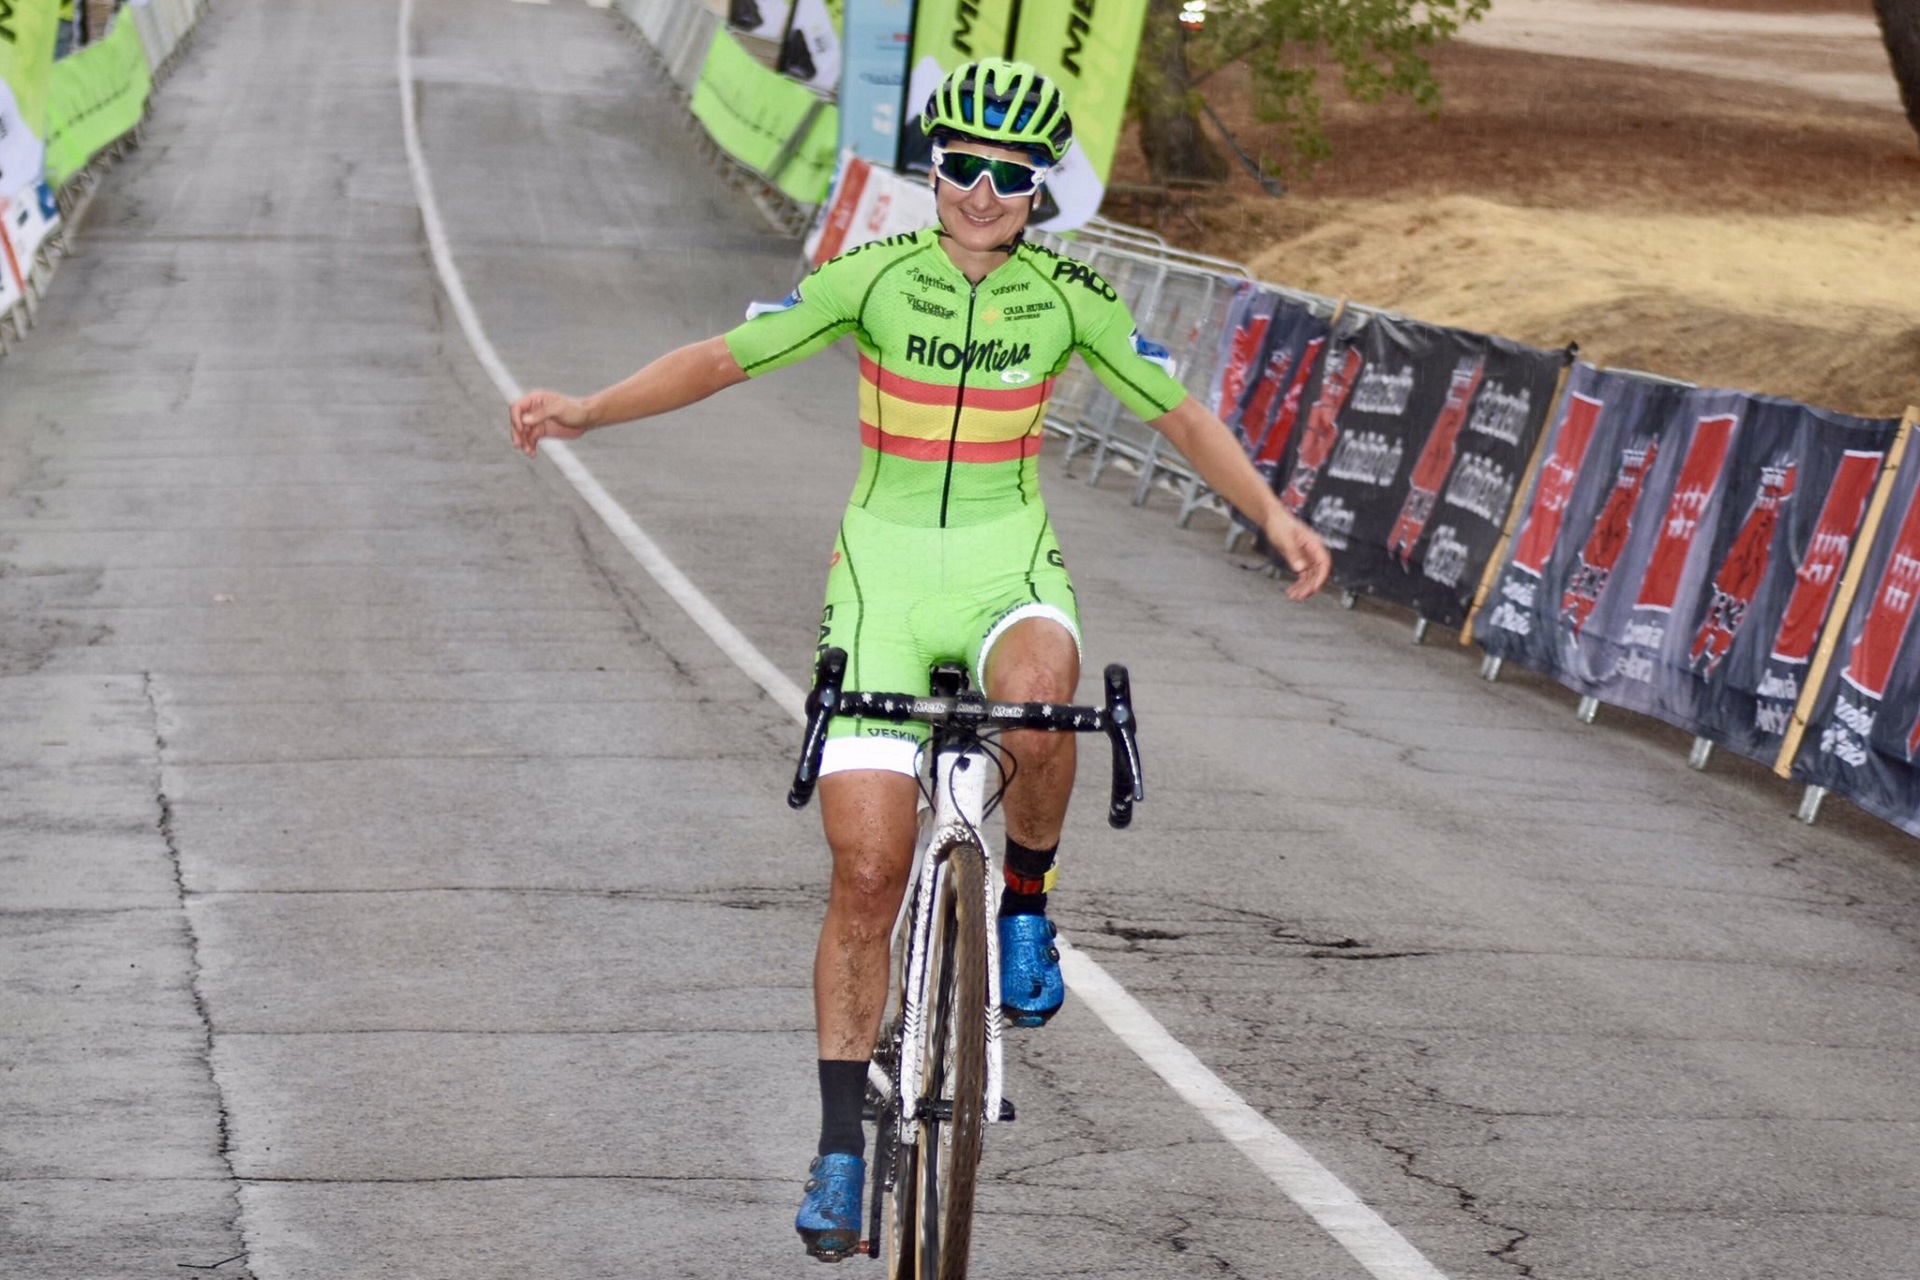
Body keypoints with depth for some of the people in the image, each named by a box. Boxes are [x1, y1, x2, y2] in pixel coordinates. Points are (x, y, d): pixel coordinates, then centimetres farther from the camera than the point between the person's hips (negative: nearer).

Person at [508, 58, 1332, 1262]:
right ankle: (842, 1145, 4)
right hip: (885, 572, 0)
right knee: (868, 872, -6)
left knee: (1040, 697, -37)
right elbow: (721, 358, -4)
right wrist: (588, 410, -16)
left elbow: (1180, 412, 4)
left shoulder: (1067, 295, -2)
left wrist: (1273, 513, -8)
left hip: (1010, 564, 0)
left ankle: (1026, 904, -8)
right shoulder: (877, 275, -6)